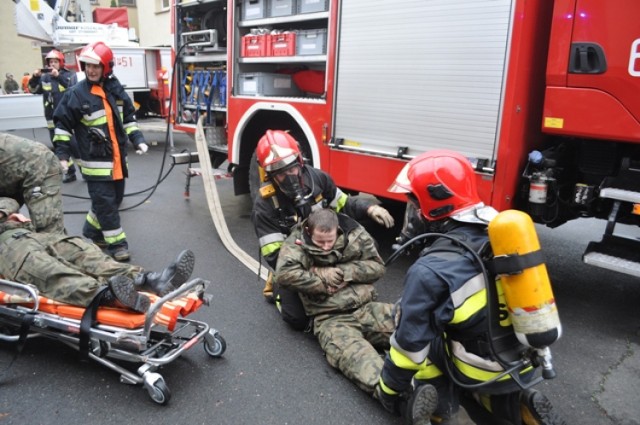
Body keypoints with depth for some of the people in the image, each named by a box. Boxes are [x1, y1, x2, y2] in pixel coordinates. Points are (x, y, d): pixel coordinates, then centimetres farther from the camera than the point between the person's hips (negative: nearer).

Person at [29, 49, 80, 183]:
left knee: (75, 146, -8)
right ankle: (70, 172, 23)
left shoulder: (70, 75, -4)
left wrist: (59, 76, -28)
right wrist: (35, 77, -9)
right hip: (53, 120, 5)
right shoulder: (44, 77, 8)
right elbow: (33, 90, 8)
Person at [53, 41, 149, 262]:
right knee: (105, 202, -6)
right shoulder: (76, 94, -9)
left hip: (118, 158, 6)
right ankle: (116, 243, 5)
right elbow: (63, 125, -4)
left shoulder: (116, 89, 6)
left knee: (114, 199, 15)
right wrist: (62, 154, -8)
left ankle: (92, 232, 34)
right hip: (95, 162, -6)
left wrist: (138, 140, 5)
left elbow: (129, 118, 17)